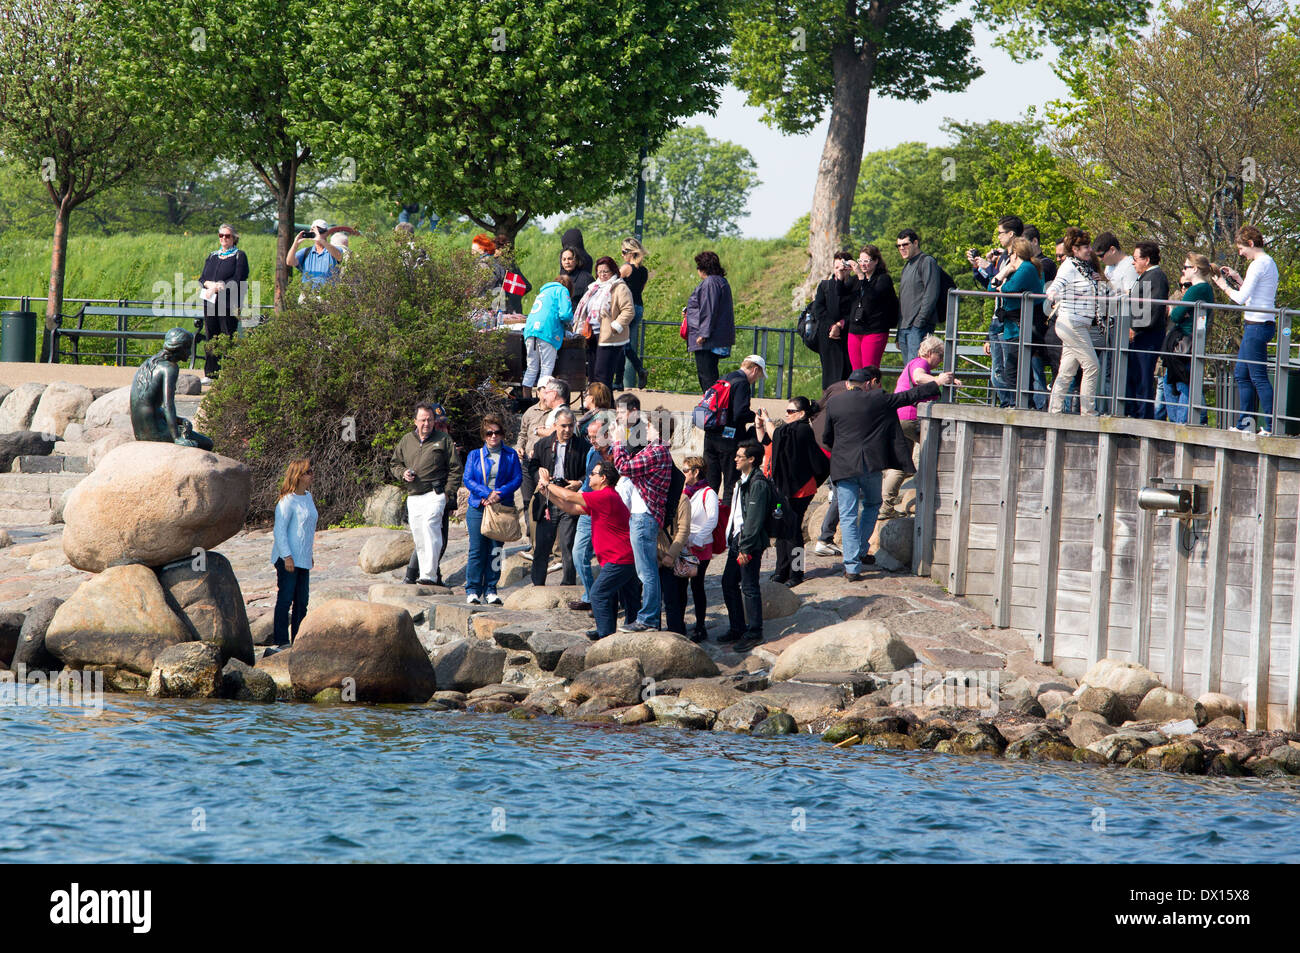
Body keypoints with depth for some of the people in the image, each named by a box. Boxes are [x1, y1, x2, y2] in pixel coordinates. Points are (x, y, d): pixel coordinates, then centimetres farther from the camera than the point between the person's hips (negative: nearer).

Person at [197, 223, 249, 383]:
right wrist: (212, 284, -10)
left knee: (228, 338, -7)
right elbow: (203, 278, 13)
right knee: (210, 338, 5)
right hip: (210, 302, 5)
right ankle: (210, 374, 10)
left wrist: (217, 288, -13)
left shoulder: (239, 256, 3)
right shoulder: (212, 256, 19)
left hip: (229, 303, -5)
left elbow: (238, 280, -8)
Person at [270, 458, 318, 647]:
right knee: (285, 599, -6)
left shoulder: (307, 497, 13)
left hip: (302, 559, 9)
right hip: (287, 559, -9)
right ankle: (280, 640, -2)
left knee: (302, 601, 11)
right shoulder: (288, 501, -14)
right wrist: (287, 556, -20)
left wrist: (309, 554, 23)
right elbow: (279, 531, -16)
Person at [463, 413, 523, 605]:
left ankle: (490, 590, 6)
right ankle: (472, 590, 2)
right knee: (477, 549, -3)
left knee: (495, 549, 0)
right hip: (478, 507, 0)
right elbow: (468, 480, 2)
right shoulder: (475, 455, 10)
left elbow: (517, 479, 2)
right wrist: (486, 494, -14)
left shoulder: (510, 455, 9)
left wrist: (500, 494, -14)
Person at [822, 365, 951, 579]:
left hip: (843, 465, 1)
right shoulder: (876, 400, -5)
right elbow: (908, 396, 4)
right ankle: (861, 551, 22)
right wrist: (936, 384, 15)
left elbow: (826, 438, 12)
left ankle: (852, 566, -7)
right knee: (872, 504, 25)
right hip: (870, 465, -1)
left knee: (848, 516, 1)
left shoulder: (834, 403, 3)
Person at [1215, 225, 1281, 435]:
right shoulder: (1269, 263, 16)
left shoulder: (1258, 265, -14)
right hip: (1265, 324, 10)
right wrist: (1237, 278, 19)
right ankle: (1245, 423, 18)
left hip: (1257, 326, -10)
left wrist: (1224, 285, 1)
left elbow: (1241, 298, -16)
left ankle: (1271, 427, -10)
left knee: (1259, 377, -9)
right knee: (1241, 374, 15)